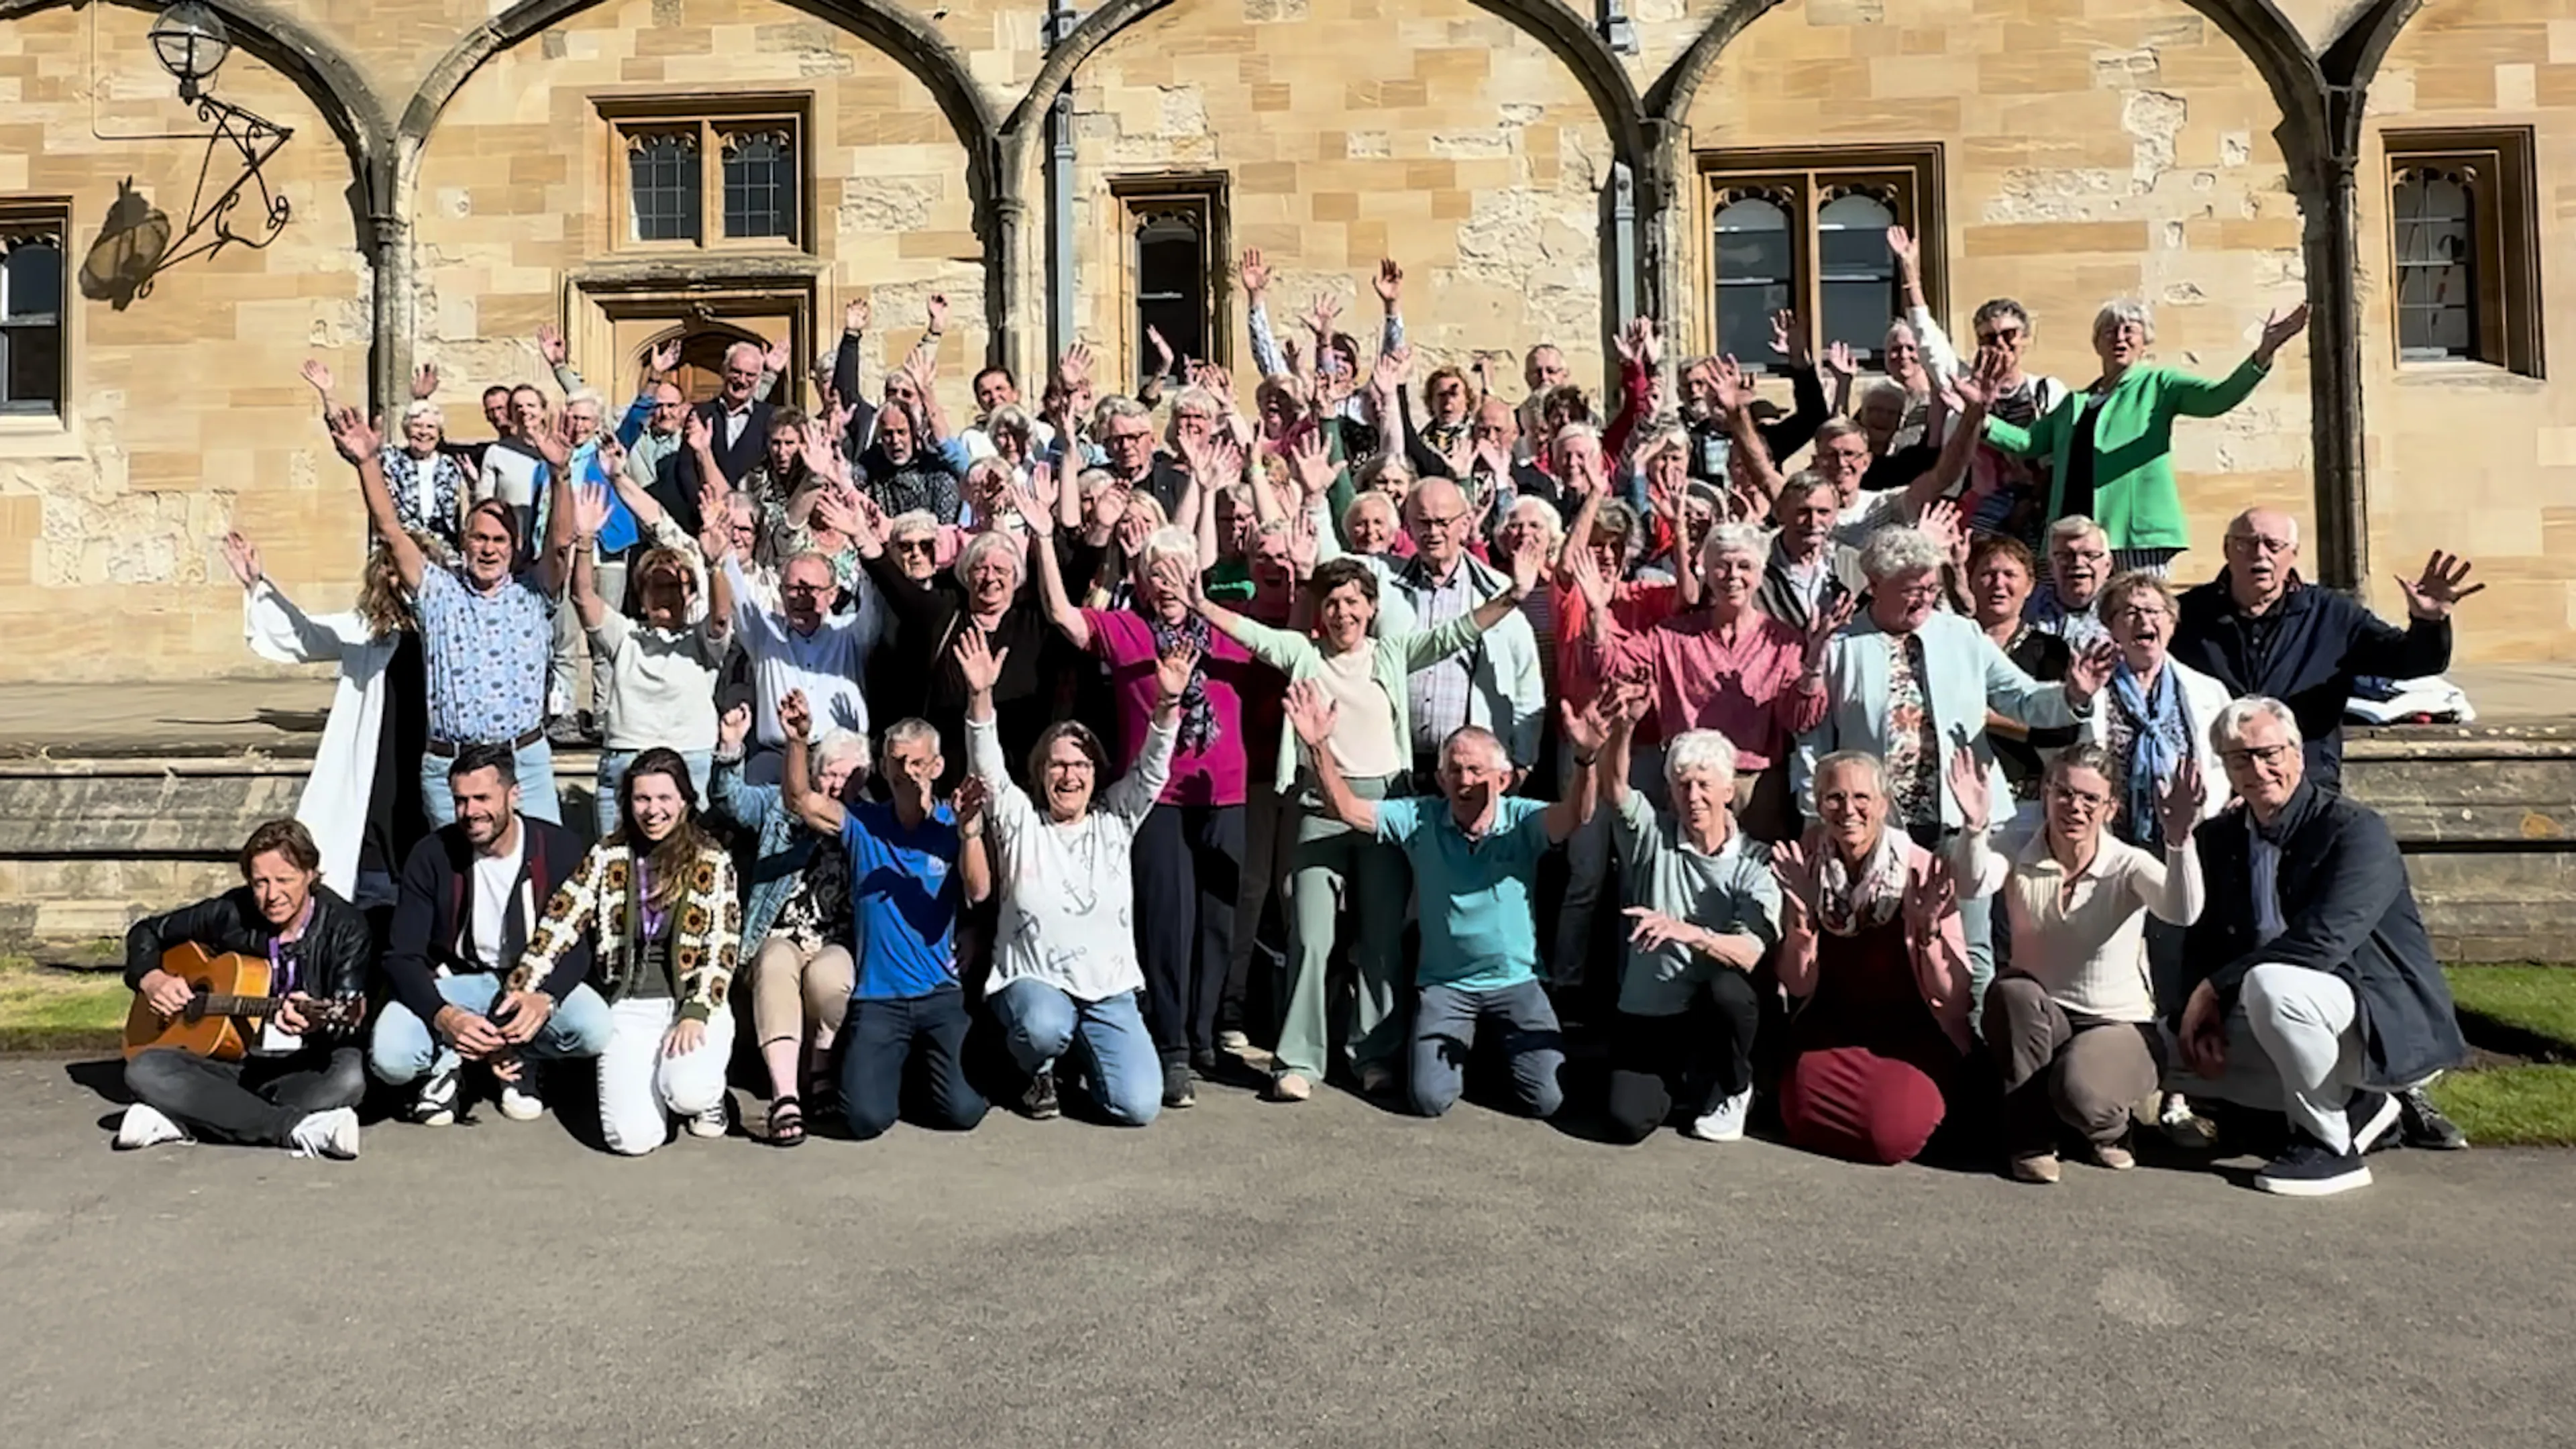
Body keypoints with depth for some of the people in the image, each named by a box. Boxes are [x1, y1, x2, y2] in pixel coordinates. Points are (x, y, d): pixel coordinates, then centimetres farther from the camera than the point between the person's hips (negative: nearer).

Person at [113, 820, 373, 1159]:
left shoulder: (345, 927, -7)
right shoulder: (231, 913, 2)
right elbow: (147, 931, 19)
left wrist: (317, 1020, -40)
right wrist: (151, 978, -2)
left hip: (305, 1072, -4)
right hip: (234, 1064, 4)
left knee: (349, 1075, -36)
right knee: (144, 1070, -24)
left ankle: (185, 1121, -29)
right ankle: (300, 1128, -37)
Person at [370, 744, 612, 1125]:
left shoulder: (559, 850, -12)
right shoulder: (431, 857, -12)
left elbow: (577, 945, -10)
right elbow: (401, 957, -13)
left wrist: (545, 997, -34)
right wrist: (443, 1016, -34)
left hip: (536, 979, 0)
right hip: (452, 982, 0)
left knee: (595, 1029, -31)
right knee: (389, 1056, -30)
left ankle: (513, 1052, -1)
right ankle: (446, 1060, 4)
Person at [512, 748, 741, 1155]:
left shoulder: (713, 862, 2)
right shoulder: (607, 858, 7)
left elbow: (723, 949, -4)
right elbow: (560, 923, 0)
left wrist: (696, 1015, -17)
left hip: (692, 1002, -1)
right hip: (628, 1006, 1)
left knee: (688, 1092, -32)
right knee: (632, 1137, -18)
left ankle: (708, 1094, 7)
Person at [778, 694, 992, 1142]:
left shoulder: (952, 827, 1)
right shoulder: (863, 824, 5)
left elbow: (978, 892, -15)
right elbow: (799, 799, -9)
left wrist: (970, 832, -33)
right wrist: (797, 741, -27)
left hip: (940, 993, -1)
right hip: (875, 998, 1)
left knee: (962, 1111, -15)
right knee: (866, 1118, -15)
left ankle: (928, 1064, 19)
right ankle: (892, 1066, 19)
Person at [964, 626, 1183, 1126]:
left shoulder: (1115, 820, 7)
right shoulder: (1020, 822, 3)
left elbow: (1151, 770, -5)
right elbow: (988, 768, -11)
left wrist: (1170, 701, -22)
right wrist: (981, 696, -28)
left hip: (1109, 988, 2)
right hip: (1032, 981, -2)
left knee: (1138, 1106, -14)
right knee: (1044, 1028, -39)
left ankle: (1086, 1052, 20)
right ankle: (1039, 1071, 1)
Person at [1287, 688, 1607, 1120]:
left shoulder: (1521, 820, -11)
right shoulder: (1420, 819, -7)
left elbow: (1575, 816, -31)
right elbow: (1346, 809, -14)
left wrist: (1586, 759, -53)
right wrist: (1319, 746, -30)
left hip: (1515, 981, -1)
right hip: (1444, 983, 1)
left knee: (1548, 1099, -9)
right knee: (1430, 1098, -11)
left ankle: (1502, 1046, 25)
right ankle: (1462, 1045, 24)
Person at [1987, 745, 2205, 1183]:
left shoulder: (2129, 865, -11)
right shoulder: (2020, 859, -7)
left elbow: (2182, 913, -32)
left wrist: (2179, 839, -48)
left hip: (2119, 1024, -2)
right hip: (2037, 1021, 2)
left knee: (2078, 1090, -34)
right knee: (2010, 990, -33)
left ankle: (2109, 1127, 8)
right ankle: (2031, 1138, -13)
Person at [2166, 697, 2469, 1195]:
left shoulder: (2357, 830, -16)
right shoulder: (2220, 838, 5)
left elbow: (2323, 942, -29)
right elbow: (2204, 944, 6)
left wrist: (2215, 987, -24)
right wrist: (2202, 1012, -14)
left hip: (2393, 1028, -8)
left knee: (2270, 983, -35)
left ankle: (2329, 1144, -13)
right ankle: (2355, 1105, 8)